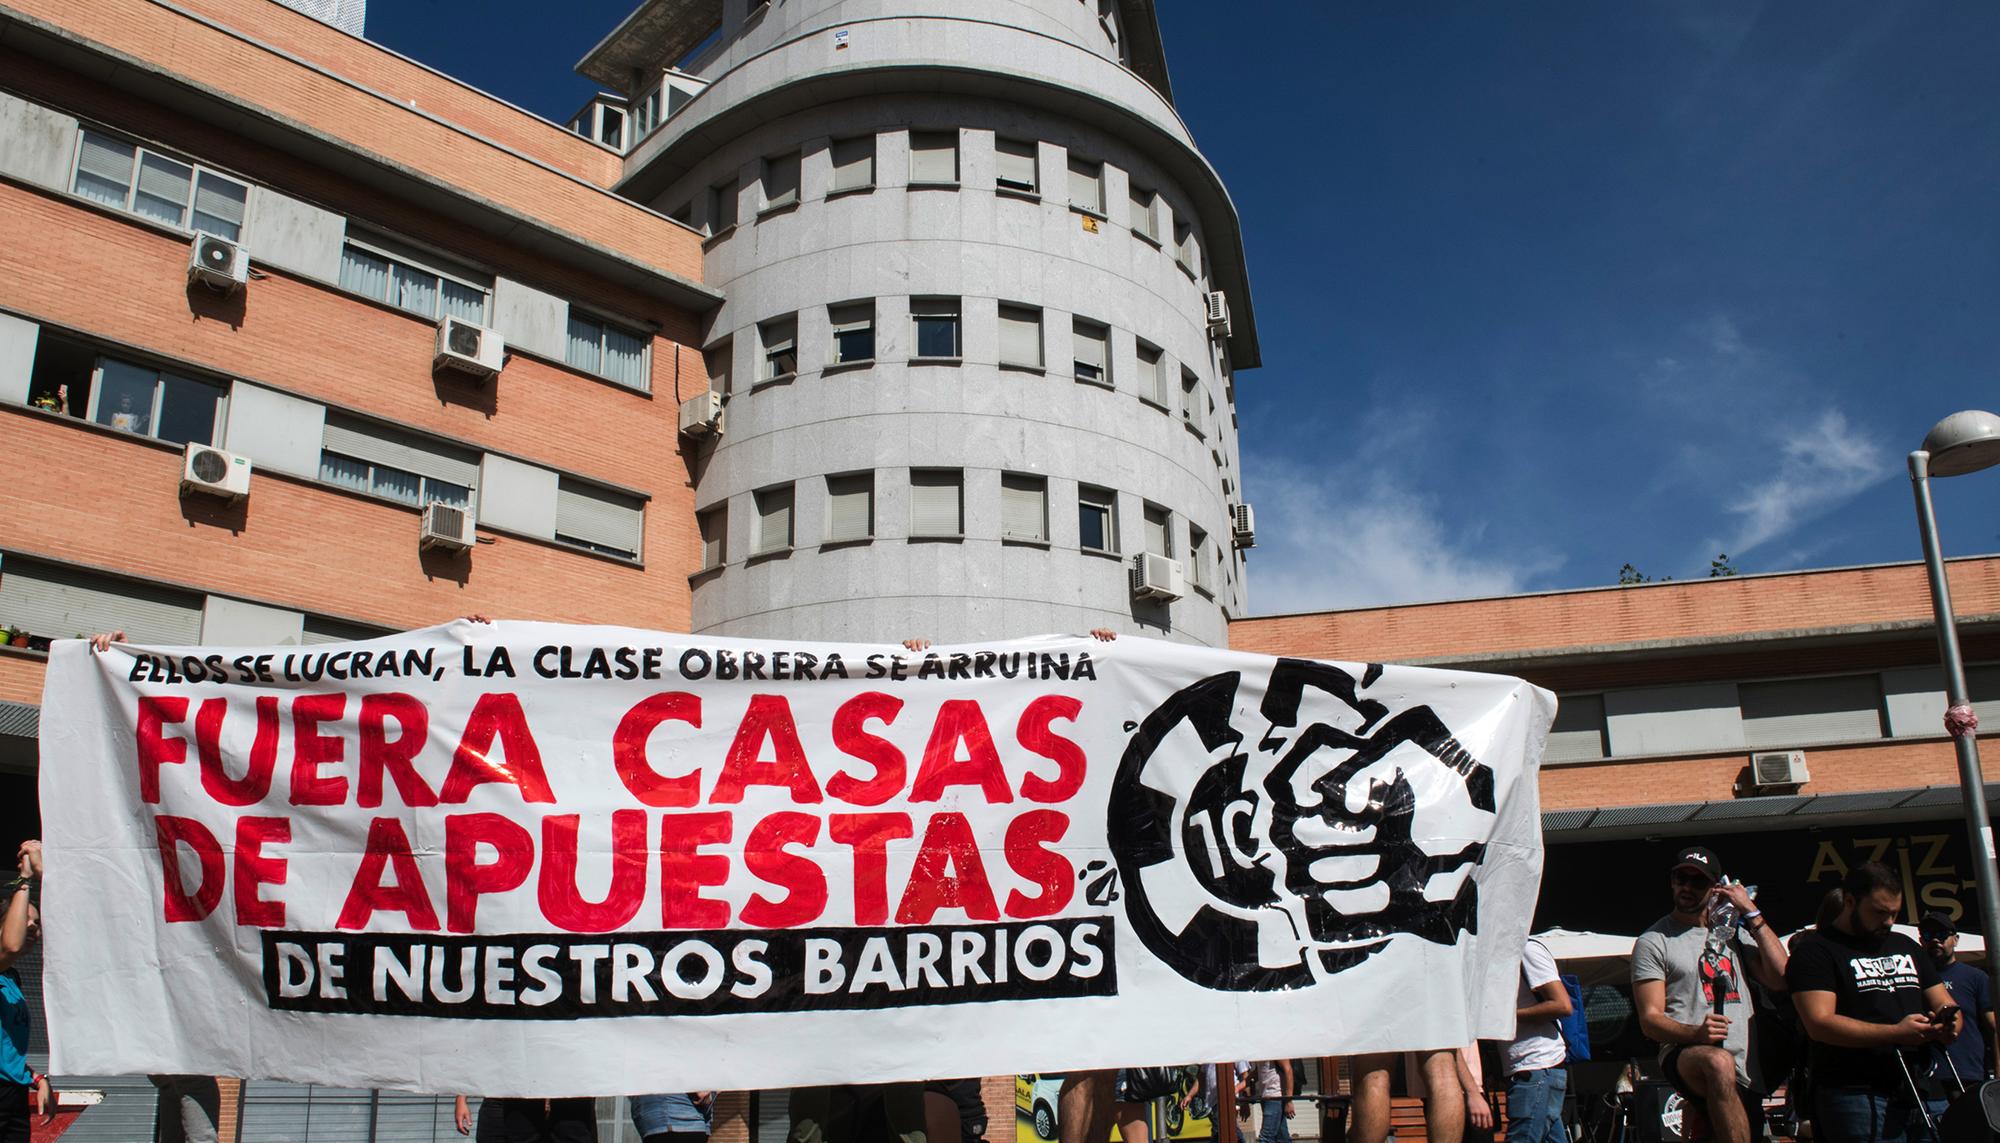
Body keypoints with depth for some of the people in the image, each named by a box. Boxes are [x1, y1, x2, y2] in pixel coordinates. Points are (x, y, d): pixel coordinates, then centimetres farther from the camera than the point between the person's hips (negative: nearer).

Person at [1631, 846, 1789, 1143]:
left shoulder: (1732, 929, 20)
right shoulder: (1653, 941, 4)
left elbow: (1780, 979, 5)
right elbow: (1650, 1020, -4)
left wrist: (1752, 914, 4)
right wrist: (1696, 1033, -24)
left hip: (1745, 1064, 6)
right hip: (1685, 1055, -6)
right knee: (1719, 1062, -37)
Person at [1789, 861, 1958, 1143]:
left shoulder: (1906, 947, 20)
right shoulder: (1816, 952, -5)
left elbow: (1944, 1004, 22)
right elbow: (1820, 1024, -16)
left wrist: (1948, 1024, -2)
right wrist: (1895, 1033, -22)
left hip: (1924, 1092, 7)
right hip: (1857, 1097, -7)